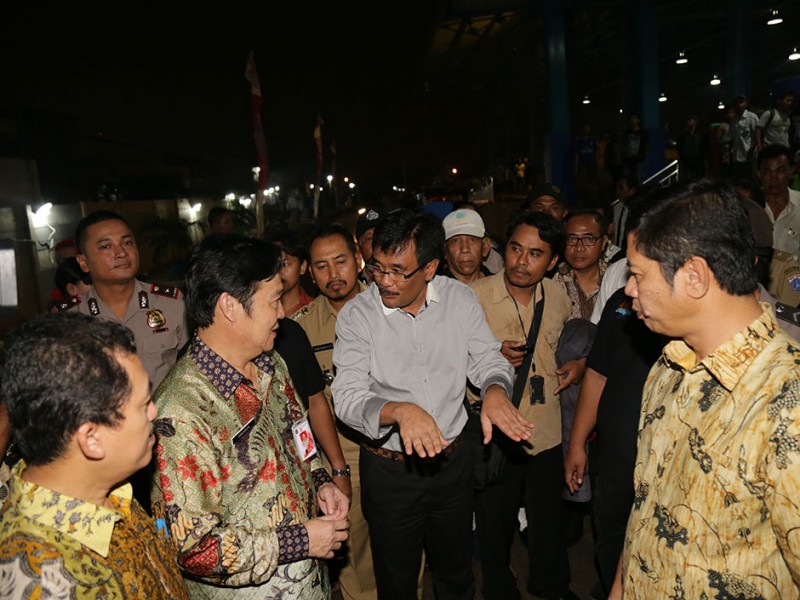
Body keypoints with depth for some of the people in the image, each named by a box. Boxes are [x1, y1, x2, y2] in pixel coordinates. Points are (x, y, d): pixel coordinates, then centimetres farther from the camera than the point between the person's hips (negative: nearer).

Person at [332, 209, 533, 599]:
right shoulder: (357, 315, -14)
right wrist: (400, 410, -39)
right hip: (389, 469, -2)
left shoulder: (460, 298, -6)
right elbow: (347, 396, -21)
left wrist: (495, 390, -25)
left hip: (452, 461, 3)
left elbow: (487, 359, -2)